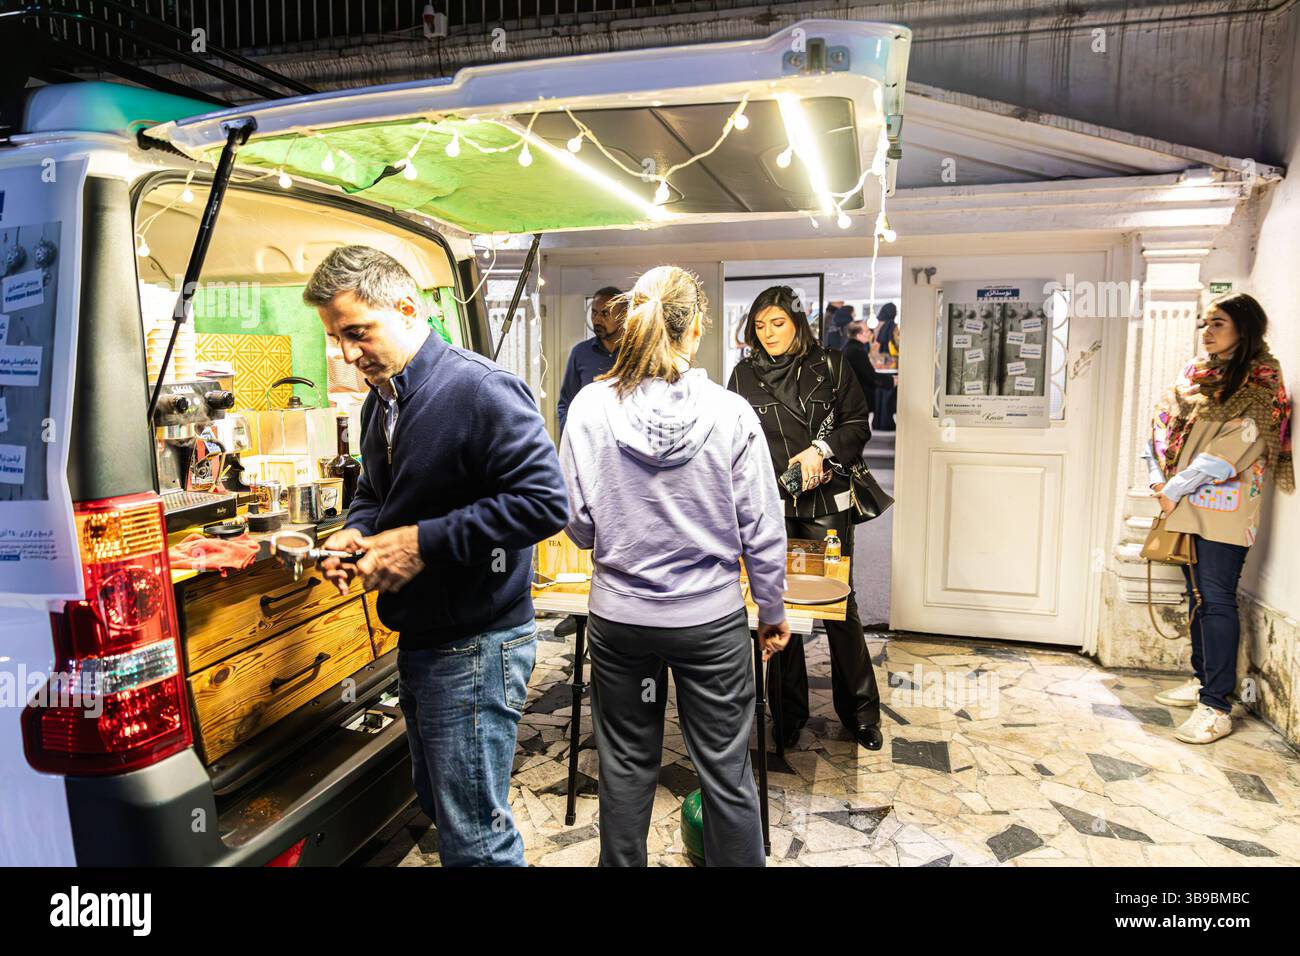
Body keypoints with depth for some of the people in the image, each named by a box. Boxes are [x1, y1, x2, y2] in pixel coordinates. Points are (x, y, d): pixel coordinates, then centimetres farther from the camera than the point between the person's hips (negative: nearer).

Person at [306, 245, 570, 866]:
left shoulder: (479, 390, -20)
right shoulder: (381, 400, 10)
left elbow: (545, 501, -26)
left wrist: (425, 542, -24)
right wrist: (354, 531, 1)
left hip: (476, 648, -9)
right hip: (417, 640, 10)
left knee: (474, 840, 3)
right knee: (436, 802, 24)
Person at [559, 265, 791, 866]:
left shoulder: (590, 407, -10)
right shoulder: (731, 413, -13)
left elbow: (578, 524, -5)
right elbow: (762, 531, -7)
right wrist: (772, 612, 7)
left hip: (619, 618, 2)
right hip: (712, 620, -1)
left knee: (626, 766, 20)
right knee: (726, 772, 15)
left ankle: (622, 862, 39)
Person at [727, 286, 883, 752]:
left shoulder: (830, 366, 4)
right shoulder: (745, 374, 8)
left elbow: (857, 424, 6)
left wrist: (822, 449, -11)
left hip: (825, 503, -1)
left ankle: (860, 712, 20)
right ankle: (789, 713, 21)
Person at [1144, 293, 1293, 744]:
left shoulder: (1261, 378, -4)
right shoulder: (1194, 374, 15)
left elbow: (1241, 440, -14)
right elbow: (1165, 423, 12)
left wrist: (1178, 487, -16)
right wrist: (1158, 477, -2)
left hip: (1224, 503, -6)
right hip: (1185, 503, 6)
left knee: (1216, 598, -9)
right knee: (1197, 594, 13)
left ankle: (1216, 706, -5)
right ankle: (1202, 679, 26)